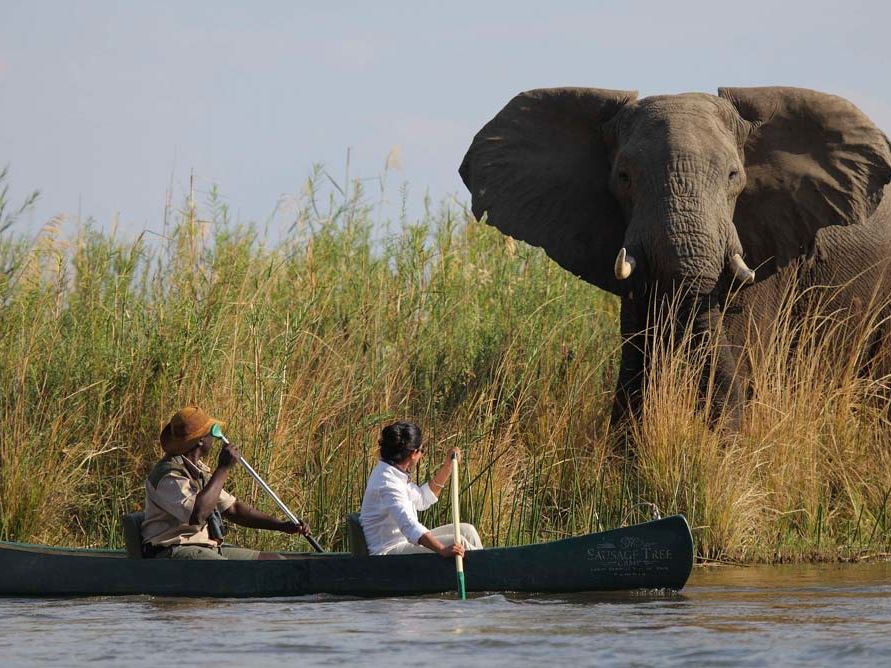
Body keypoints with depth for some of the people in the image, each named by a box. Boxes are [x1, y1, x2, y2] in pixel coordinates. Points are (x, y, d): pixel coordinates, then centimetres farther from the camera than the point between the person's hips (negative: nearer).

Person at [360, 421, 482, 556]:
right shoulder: (387, 482, -25)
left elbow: (422, 500, 22)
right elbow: (409, 525, -38)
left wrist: (447, 466, 14)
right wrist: (443, 550, -48)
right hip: (389, 550, -11)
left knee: (466, 530, 9)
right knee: (457, 542, -18)